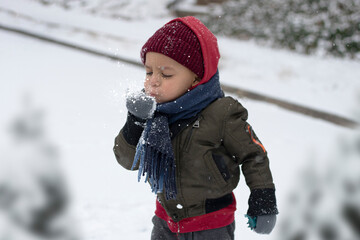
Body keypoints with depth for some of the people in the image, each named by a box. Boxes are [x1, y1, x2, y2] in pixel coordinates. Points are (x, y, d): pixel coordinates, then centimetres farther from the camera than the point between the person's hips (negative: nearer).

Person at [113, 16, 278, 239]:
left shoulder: (222, 114, -21)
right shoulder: (149, 109, -7)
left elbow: (253, 154, -9)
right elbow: (128, 160, -6)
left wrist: (263, 198, -8)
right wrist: (135, 124, -22)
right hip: (166, 218, 5)